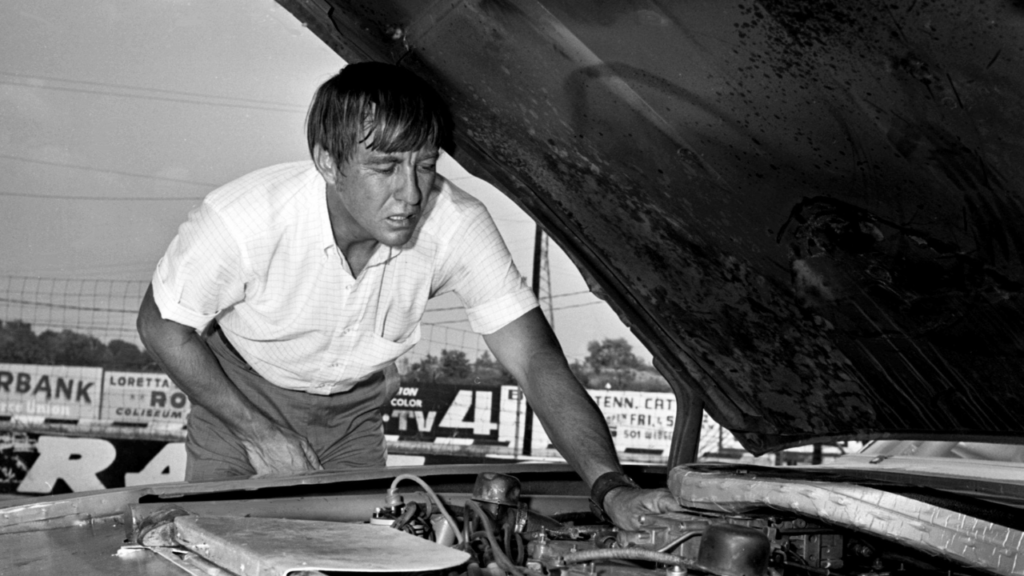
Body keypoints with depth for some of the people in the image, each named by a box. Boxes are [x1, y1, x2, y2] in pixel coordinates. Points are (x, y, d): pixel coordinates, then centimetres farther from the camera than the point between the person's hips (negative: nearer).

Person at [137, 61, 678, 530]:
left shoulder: (457, 225, -30)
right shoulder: (243, 218, -35)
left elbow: (535, 360, -32)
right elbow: (162, 325, -18)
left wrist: (610, 486, -46)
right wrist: (258, 432, -22)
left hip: (353, 408, 2)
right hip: (239, 393, -2)